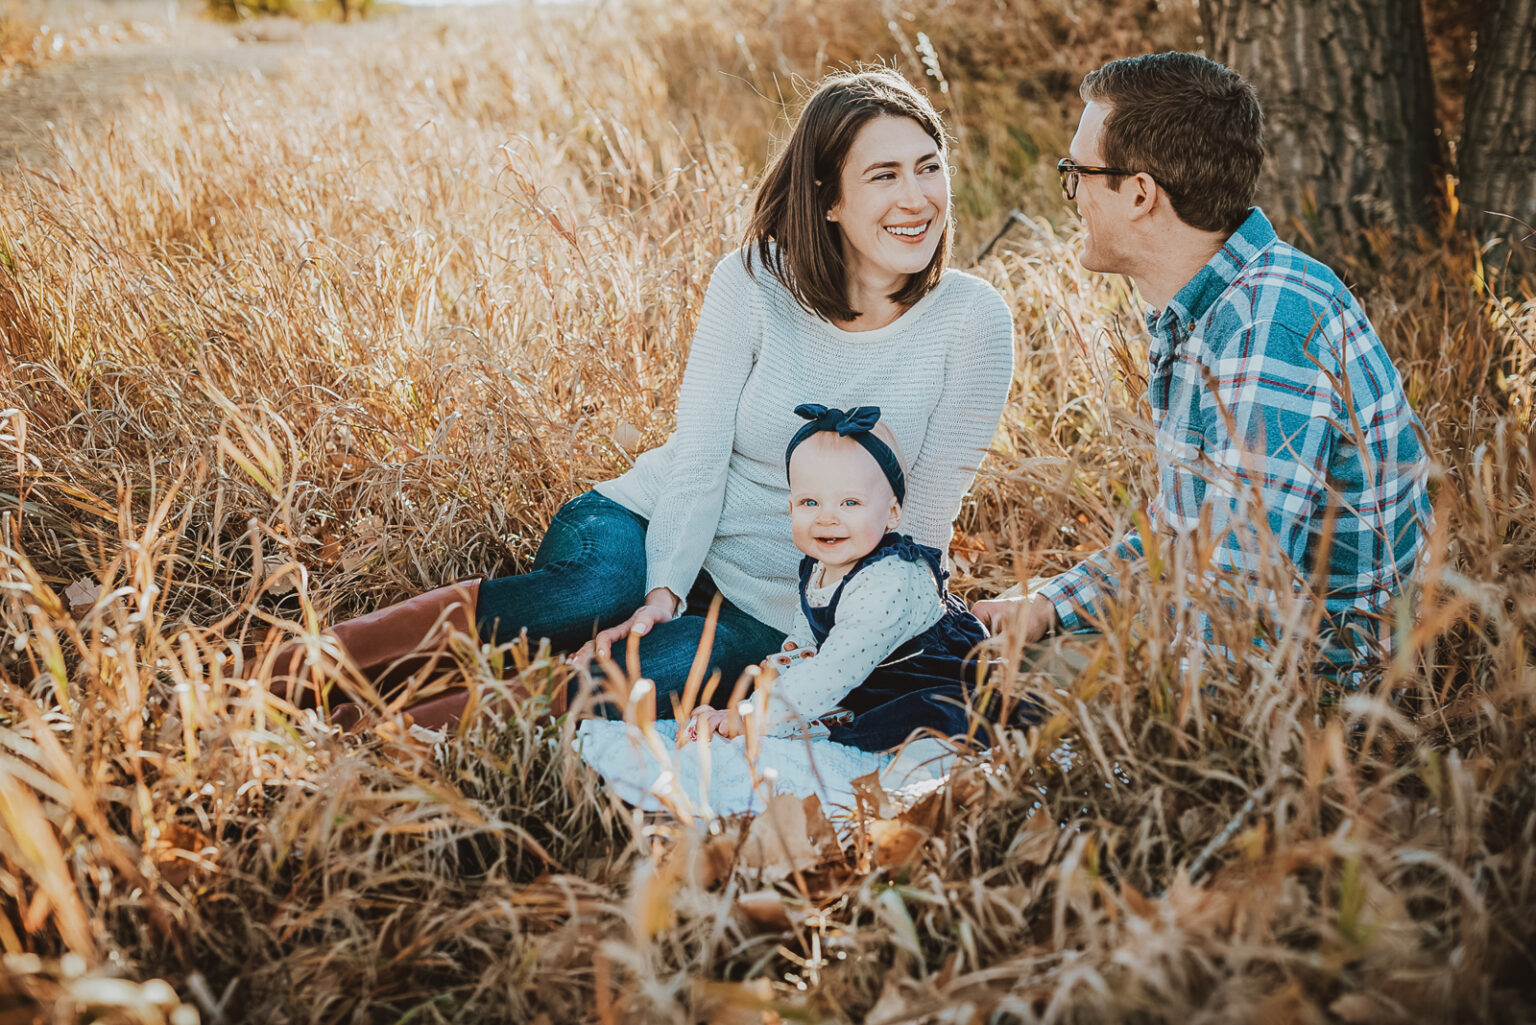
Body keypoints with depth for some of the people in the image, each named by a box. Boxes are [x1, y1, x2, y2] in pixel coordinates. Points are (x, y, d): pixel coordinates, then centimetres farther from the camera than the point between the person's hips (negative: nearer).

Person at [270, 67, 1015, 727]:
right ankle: (327, 652, -23)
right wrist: (666, 589, -25)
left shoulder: (972, 321, -11)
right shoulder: (754, 279, -10)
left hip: (771, 608, 0)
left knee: (675, 664, -32)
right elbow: (698, 450, -12)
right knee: (598, 591, -34)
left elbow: (924, 522, -7)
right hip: (658, 522, 0)